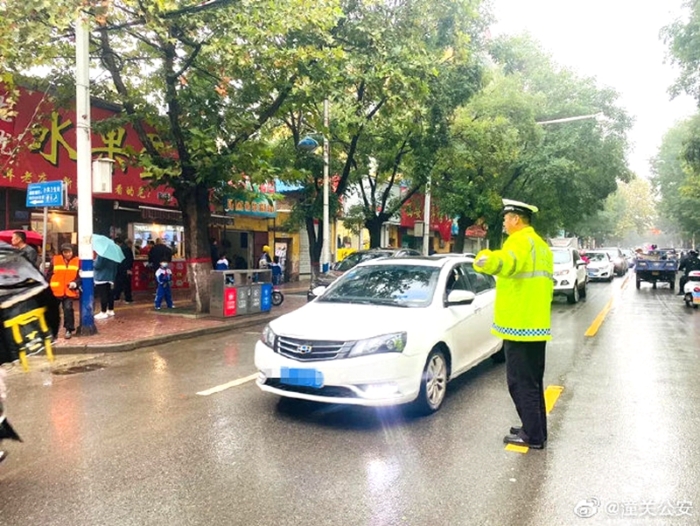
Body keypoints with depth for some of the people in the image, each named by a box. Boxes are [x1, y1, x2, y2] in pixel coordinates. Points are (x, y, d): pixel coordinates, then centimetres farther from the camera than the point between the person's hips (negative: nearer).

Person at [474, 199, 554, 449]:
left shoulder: (520, 241, -14)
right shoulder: (541, 245, 19)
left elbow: (508, 261, -40)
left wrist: (489, 261, -59)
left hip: (519, 325, -10)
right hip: (538, 325, 10)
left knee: (520, 383, -1)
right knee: (532, 382, 17)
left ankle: (532, 436, 6)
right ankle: (537, 431, 26)